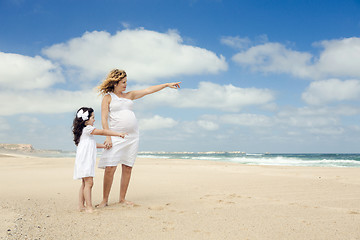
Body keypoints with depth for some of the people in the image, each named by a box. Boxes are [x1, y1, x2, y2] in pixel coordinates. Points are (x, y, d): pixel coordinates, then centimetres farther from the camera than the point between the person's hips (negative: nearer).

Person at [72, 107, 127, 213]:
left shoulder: (84, 131, 22)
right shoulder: (87, 129, -9)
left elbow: (93, 144, 31)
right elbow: (102, 132, -14)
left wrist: (104, 145, 30)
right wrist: (118, 134, -14)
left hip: (87, 161, 11)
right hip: (85, 160, -11)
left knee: (85, 183, 12)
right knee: (89, 183, -12)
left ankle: (81, 206, 15)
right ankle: (89, 207, -13)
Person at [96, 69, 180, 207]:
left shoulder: (129, 95, 18)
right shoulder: (108, 97, 4)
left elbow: (148, 90, 17)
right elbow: (104, 119, -3)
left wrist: (167, 85, 16)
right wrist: (108, 137, -13)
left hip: (132, 136, 5)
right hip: (116, 136, -5)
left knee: (127, 168, 4)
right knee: (110, 168, -10)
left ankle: (122, 198, 14)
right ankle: (105, 200, 2)